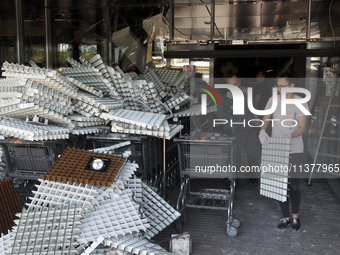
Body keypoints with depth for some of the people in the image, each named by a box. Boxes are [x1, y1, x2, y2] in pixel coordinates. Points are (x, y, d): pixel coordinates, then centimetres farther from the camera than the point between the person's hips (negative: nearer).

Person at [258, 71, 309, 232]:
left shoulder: (301, 103, -8)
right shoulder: (273, 100, 1)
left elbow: (302, 128, -11)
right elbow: (266, 119, 4)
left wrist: (290, 136, -31)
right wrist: (262, 131, -18)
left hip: (294, 151, -3)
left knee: (294, 185, 1)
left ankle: (295, 217, 26)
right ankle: (286, 218, 24)